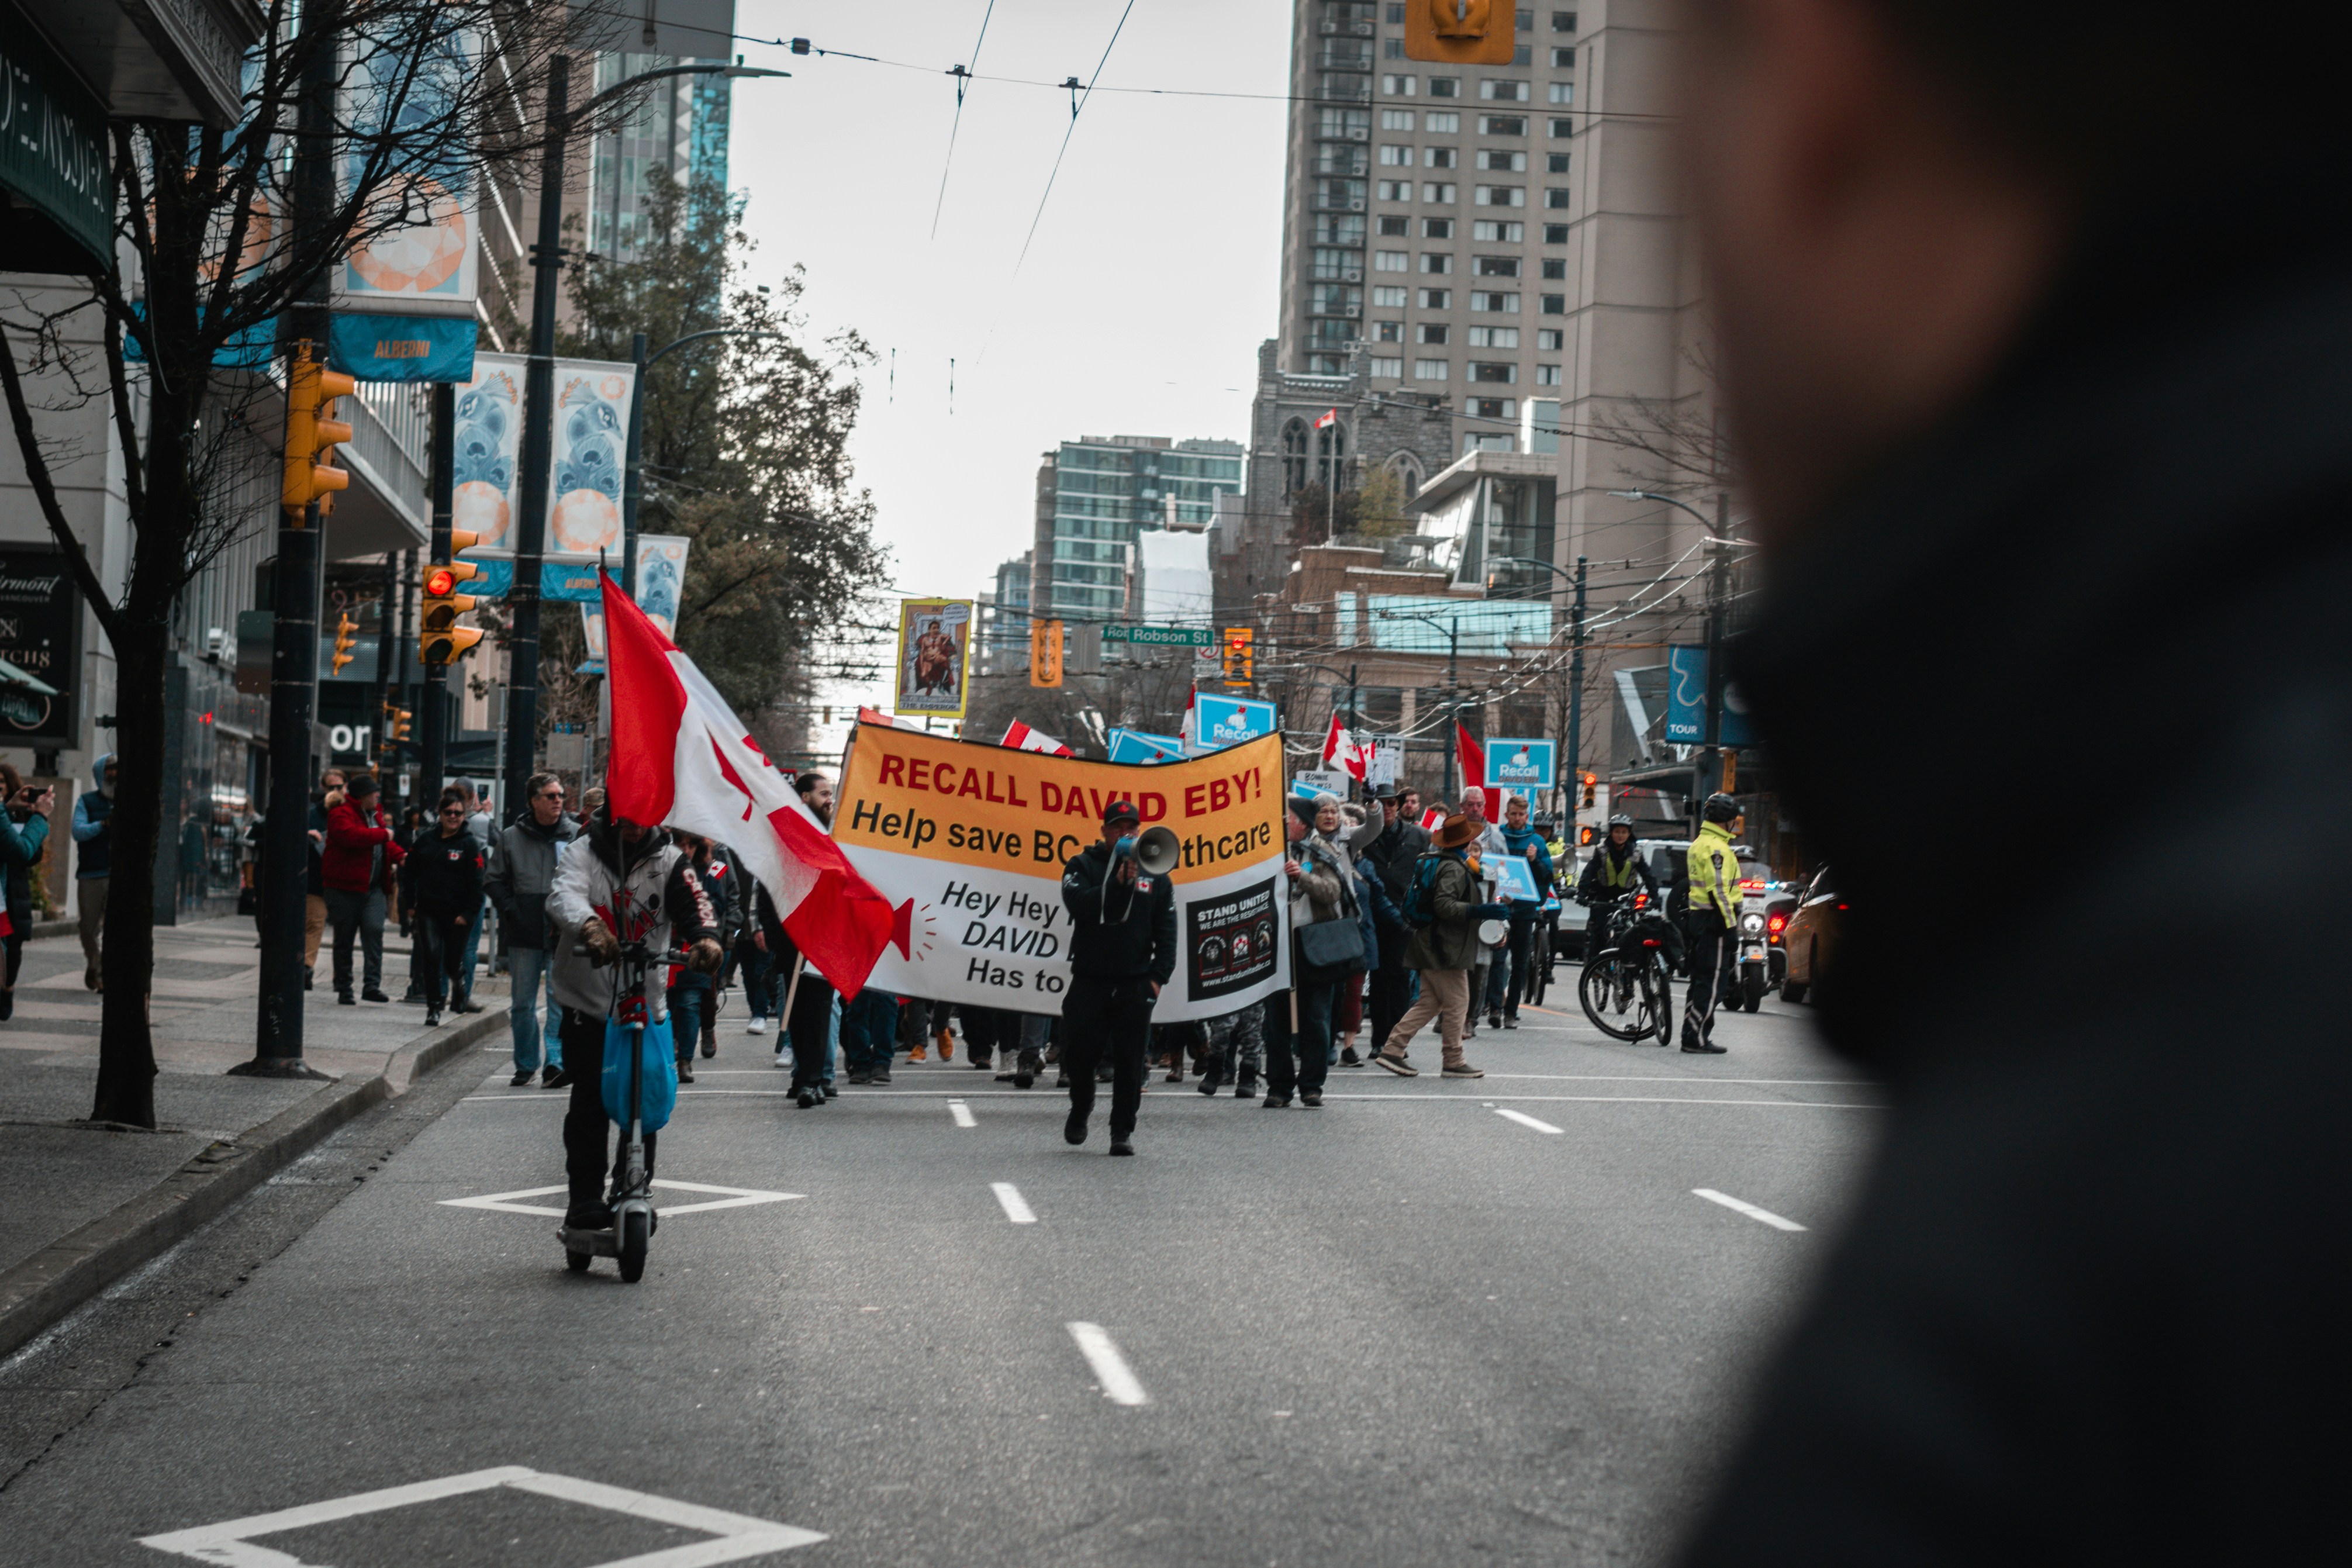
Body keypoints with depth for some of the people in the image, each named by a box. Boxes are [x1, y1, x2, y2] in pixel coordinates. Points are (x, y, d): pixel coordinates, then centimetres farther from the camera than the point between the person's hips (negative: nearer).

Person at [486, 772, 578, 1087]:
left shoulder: (575, 835, 3)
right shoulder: (511, 837, 7)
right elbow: (495, 881, 11)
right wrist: (512, 913, -2)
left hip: (563, 935, -2)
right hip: (524, 936, 2)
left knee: (561, 1001, -10)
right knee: (522, 1004, 8)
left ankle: (555, 1063, -12)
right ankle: (526, 1065, 20)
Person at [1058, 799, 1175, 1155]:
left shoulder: (1155, 875, 10)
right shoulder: (1082, 866, 5)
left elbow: (1166, 931, 8)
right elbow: (1078, 903, -15)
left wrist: (1158, 975, -3)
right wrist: (1118, 883, -22)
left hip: (1135, 982, 1)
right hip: (1089, 979, -1)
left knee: (1129, 1060, -1)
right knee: (1080, 1053, -3)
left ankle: (1123, 1130, 7)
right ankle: (1081, 1106, 25)